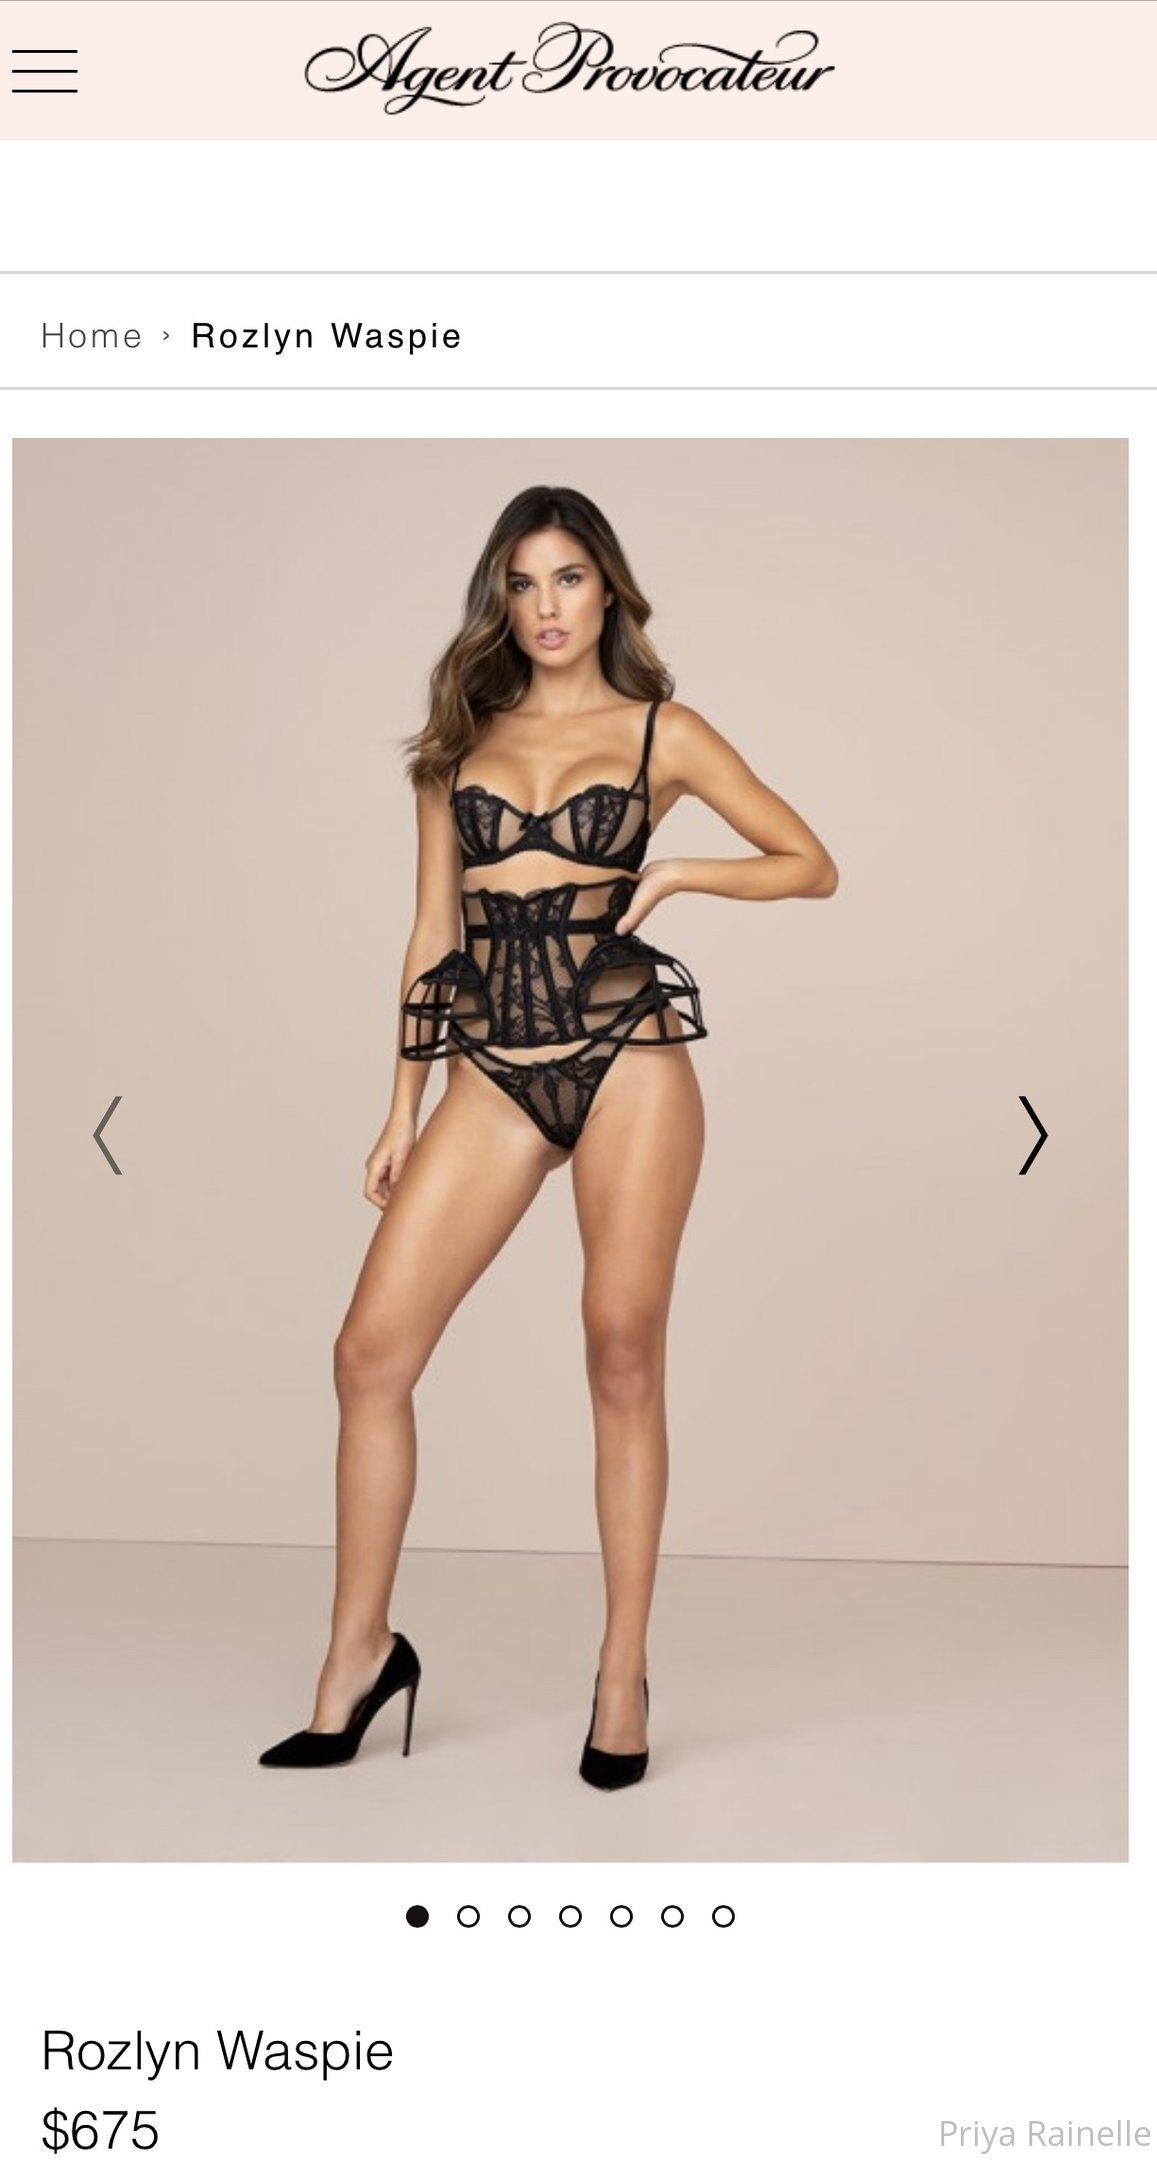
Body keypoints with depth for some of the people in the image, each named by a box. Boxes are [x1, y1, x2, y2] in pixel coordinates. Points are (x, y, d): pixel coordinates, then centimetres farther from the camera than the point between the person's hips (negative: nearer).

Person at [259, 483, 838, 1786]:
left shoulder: (660, 731, 8)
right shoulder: (459, 740, 14)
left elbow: (812, 866, 10)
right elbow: (432, 932, 13)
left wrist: (677, 871, -6)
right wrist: (402, 1107, 9)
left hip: (629, 1061, -2)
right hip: (494, 1075, 3)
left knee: (622, 1357, -3)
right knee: (371, 1351, -4)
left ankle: (624, 1670, 12)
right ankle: (360, 1653, 12)